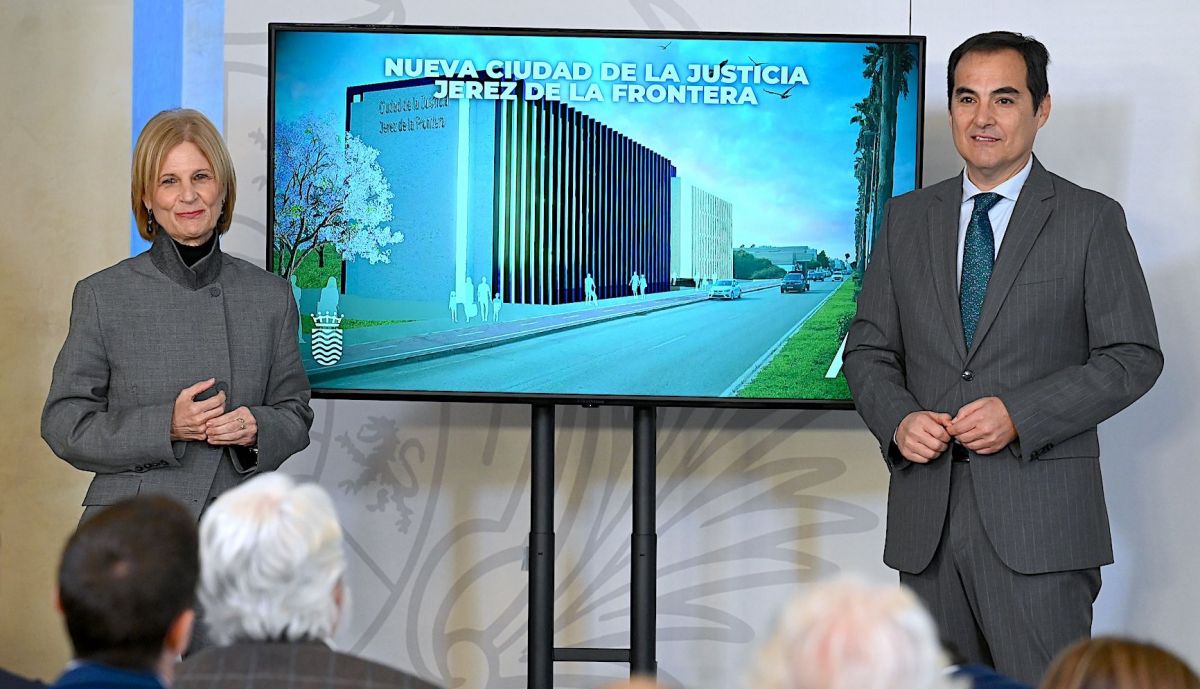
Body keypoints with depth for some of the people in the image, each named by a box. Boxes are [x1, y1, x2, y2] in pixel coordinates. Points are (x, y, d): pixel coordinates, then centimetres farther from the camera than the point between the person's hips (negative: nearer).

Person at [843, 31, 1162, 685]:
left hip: (1038, 518, -4)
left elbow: (1133, 356, -2)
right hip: (927, 514, 4)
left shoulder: (1091, 220, 2)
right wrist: (898, 420, -7)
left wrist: (1020, 414, -14)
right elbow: (868, 348, 15)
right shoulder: (906, 218, 13)